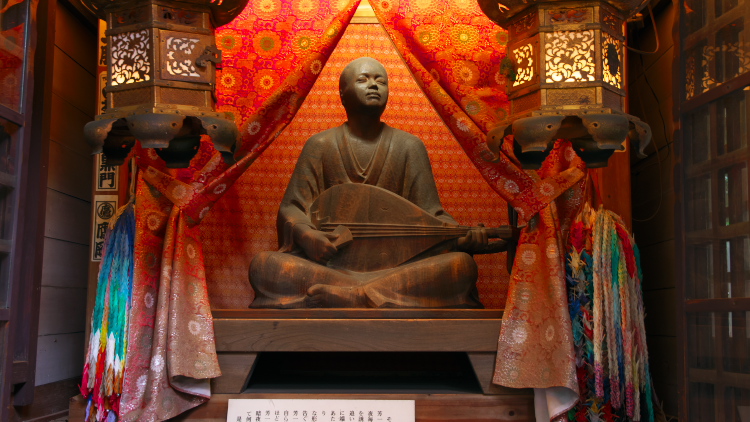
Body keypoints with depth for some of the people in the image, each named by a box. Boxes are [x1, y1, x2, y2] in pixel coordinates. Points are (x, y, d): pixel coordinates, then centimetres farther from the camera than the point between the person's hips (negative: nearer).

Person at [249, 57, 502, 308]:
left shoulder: (408, 146, 9)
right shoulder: (320, 145, 8)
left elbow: (429, 213, 5)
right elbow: (290, 208, 4)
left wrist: (465, 235, -17)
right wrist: (306, 233, -20)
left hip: (397, 264, 1)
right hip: (331, 265, -1)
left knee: (462, 264, -28)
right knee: (263, 265, -28)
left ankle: (342, 297, -34)